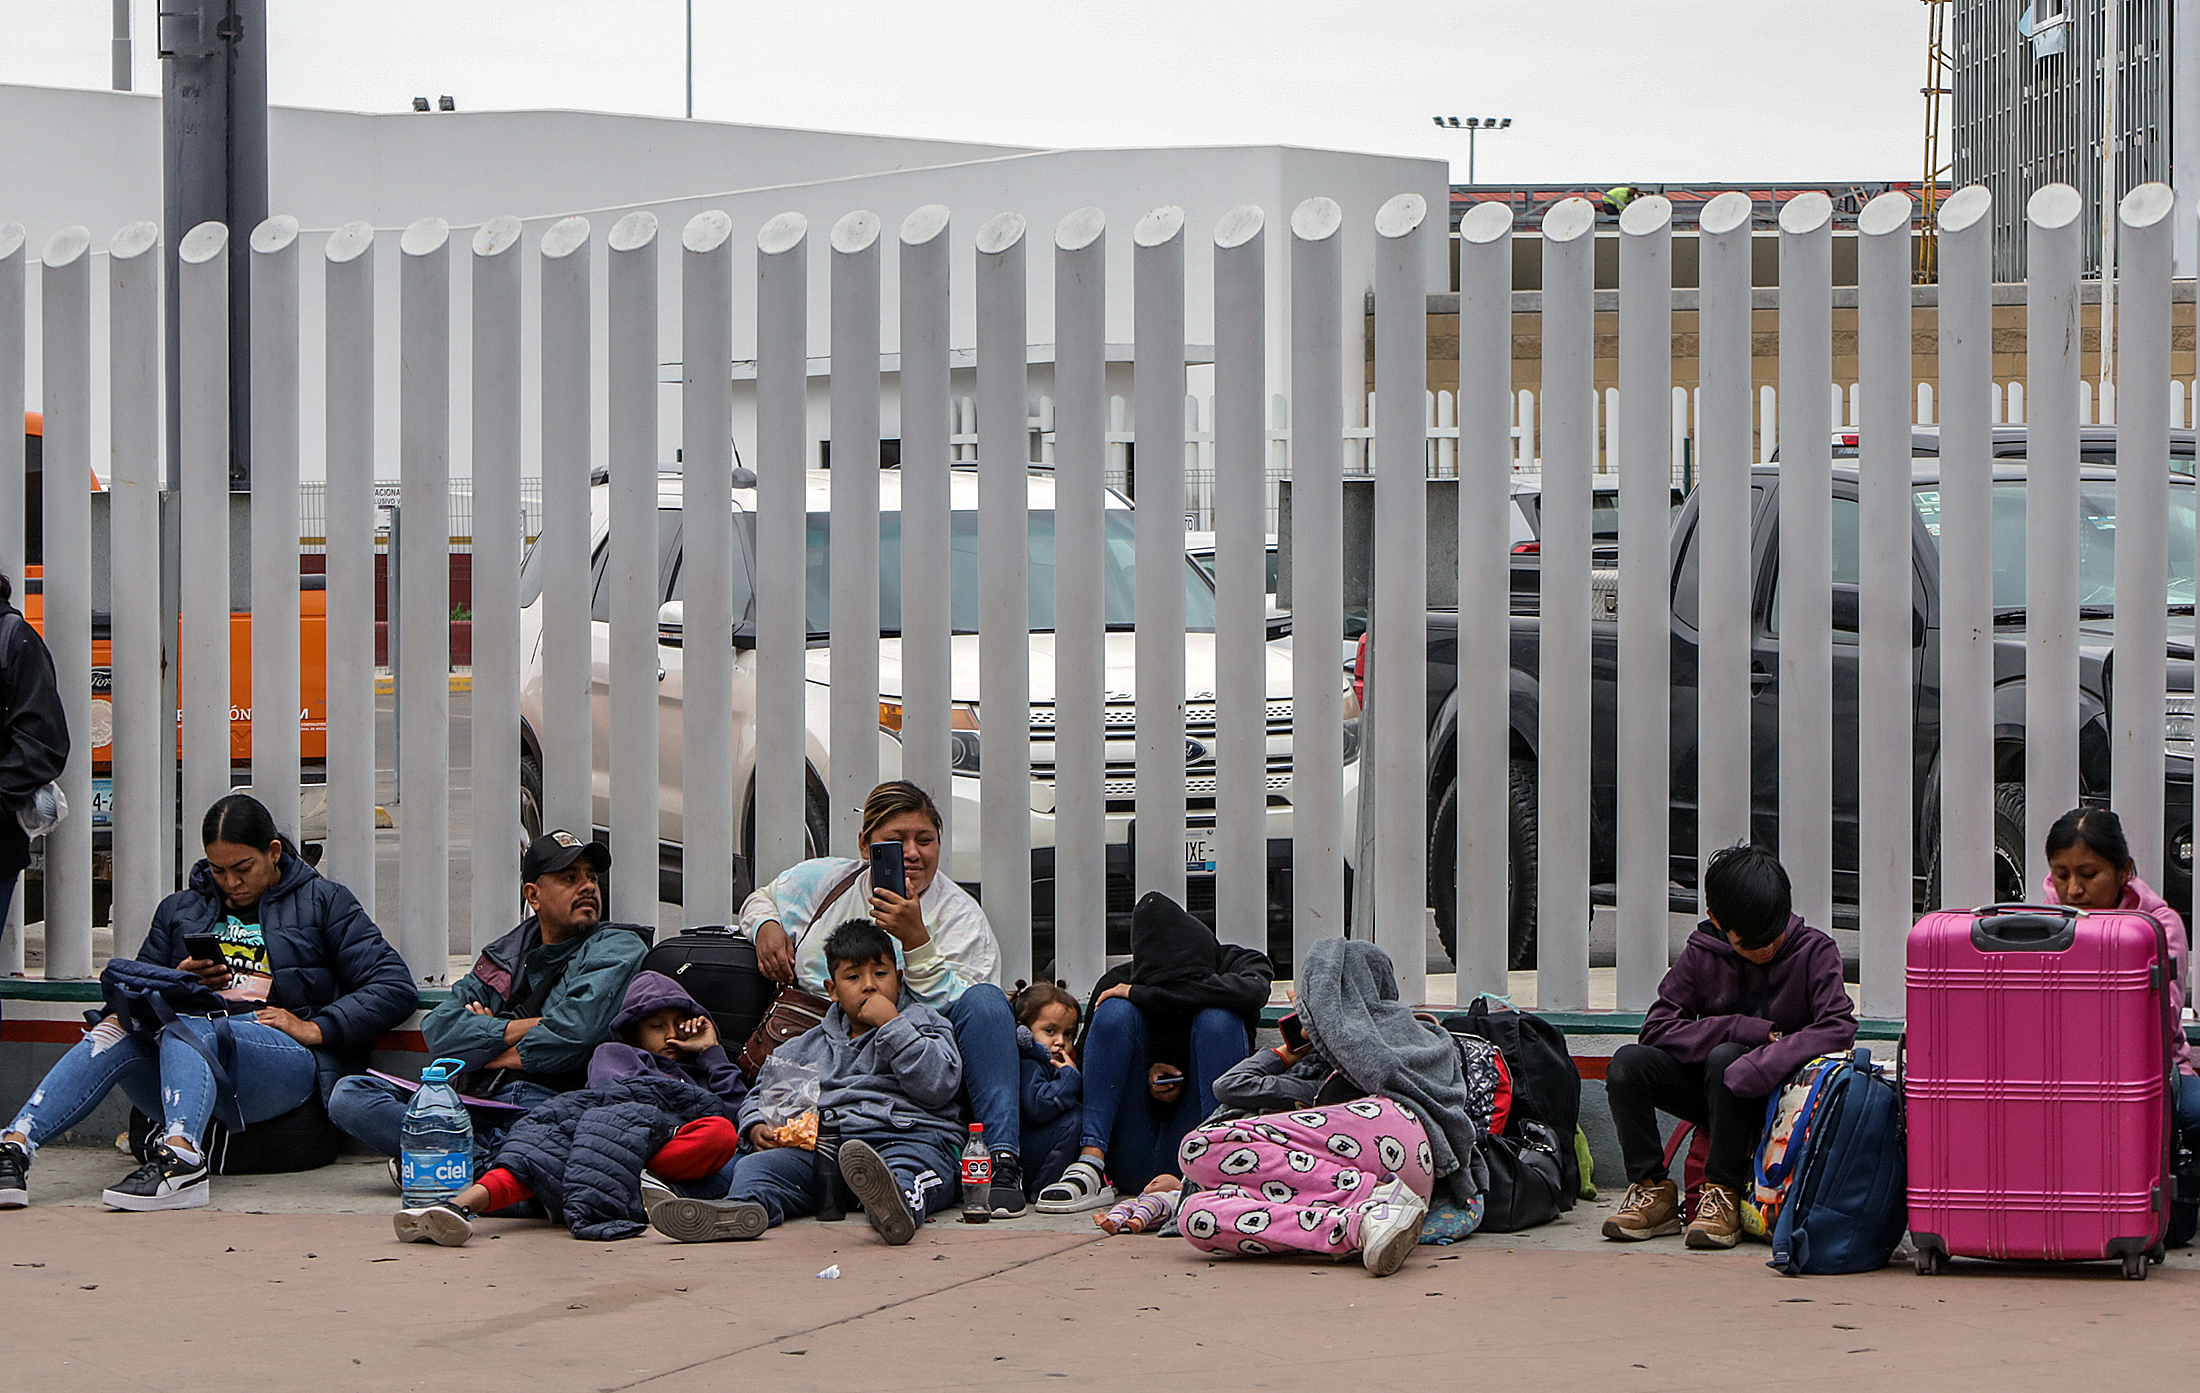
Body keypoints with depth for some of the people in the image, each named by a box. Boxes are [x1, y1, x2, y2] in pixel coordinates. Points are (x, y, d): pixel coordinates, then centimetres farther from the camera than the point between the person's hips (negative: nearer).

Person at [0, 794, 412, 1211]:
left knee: (183, 1026, -34)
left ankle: (180, 1155, -60)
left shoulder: (323, 902, 14)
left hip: (288, 1059, -4)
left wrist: (316, 1029, -6)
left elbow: (395, 988, 5)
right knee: (117, 1028, -28)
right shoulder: (180, 909, 27)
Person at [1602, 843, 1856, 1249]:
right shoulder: (1701, 954, -2)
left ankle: (1725, 1193, -23)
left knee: (1726, 1059, -34)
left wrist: (1762, 1063, -35)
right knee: (1628, 1064, -20)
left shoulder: (1814, 951, -9)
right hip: (1713, 1094, 3)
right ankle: (1652, 1188, -10)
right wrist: (1748, 1030, -20)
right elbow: (1658, 1027, -9)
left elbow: (1839, 1028, -22)